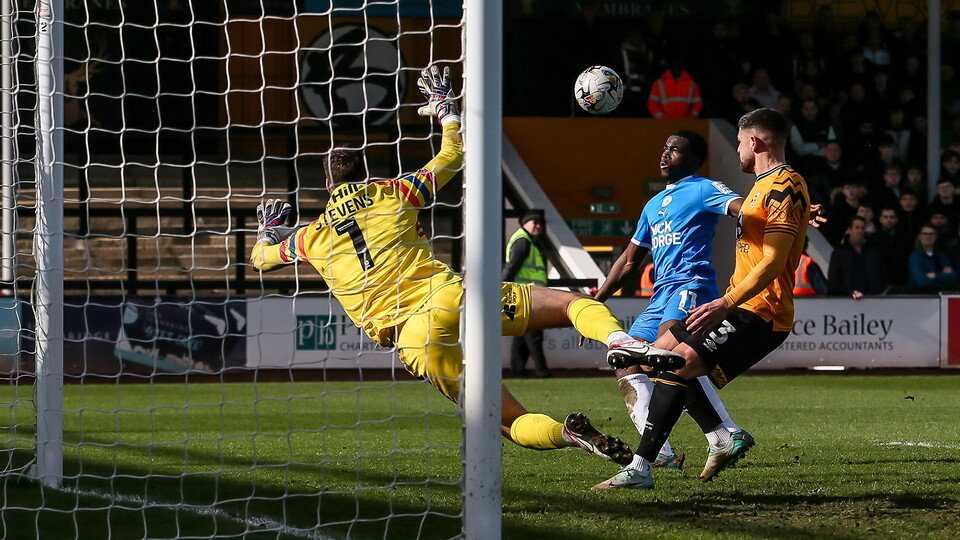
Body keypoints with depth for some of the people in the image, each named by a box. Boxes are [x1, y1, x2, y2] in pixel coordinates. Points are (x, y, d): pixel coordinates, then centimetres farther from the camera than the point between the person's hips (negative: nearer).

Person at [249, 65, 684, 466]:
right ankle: (616, 338, -27)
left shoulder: (311, 238, 13)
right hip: (450, 297, 0)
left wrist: (267, 230, 54)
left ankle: (568, 434, -32)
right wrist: (445, 108, 40)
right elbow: (454, 155, 26)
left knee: (513, 424, 2)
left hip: (414, 343, 0)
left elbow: (261, 257, 33)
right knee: (573, 303, 9)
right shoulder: (393, 195, 13)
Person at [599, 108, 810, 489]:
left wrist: (725, 305, -32)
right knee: (659, 354, 13)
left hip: (759, 314, -11)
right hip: (743, 305, 11)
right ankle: (726, 438, 12)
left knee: (676, 365, -20)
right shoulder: (765, 185, 20)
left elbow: (774, 262, -24)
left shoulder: (784, 187, -14)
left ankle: (642, 468, -21)